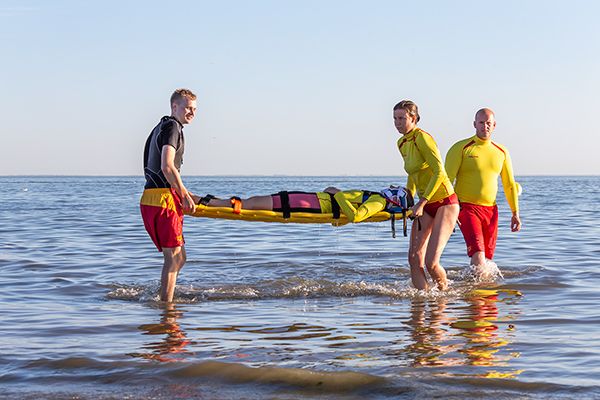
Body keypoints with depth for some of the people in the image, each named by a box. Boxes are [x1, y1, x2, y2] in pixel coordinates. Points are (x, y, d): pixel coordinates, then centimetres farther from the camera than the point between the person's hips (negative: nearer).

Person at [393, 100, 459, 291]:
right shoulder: (402, 143, 11)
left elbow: (439, 173, -23)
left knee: (431, 262, -14)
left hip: (445, 204, -8)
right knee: (414, 259, -3)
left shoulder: (422, 138, -16)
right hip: (426, 206, 8)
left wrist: (421, 203, -24)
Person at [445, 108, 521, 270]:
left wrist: (515, 213, 13)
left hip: (490, 209, 5)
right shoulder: (461, 148, -4)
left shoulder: (501, 152, 11)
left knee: (487, 256, 5)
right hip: (467, 208, -5)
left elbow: (510, 185, 17)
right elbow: (447, 179, -8)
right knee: (478, 253, -19)